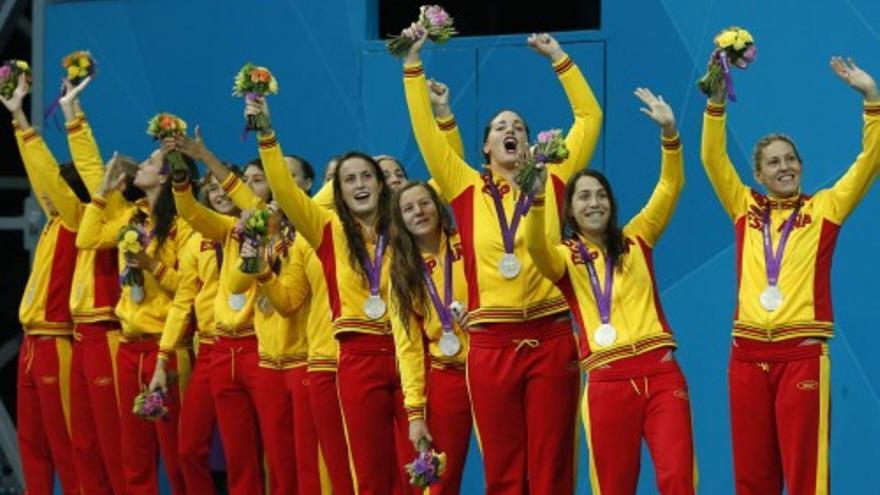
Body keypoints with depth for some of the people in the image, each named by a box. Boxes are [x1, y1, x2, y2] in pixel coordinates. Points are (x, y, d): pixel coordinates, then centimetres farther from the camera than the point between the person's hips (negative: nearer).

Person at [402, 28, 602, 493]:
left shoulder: (550, 183, 8)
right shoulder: (467, 189, 8)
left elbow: (589, 118, 11)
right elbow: (425, 131, 7)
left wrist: (559, 58, 11)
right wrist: (413, 65, 3)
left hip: (551, 341, 0)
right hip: (491, 345, 0)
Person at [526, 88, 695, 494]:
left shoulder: (635, 240, 15)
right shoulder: (565, 258, 8)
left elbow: (670, 188, 6)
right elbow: (535, 246, -15)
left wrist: (669, 133, -9)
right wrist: (536, 194, -31)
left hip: (660, 372, 1)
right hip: (608, 383, -1)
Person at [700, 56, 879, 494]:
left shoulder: (824, 208, 7)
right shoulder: (746, 208, 13)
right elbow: (712, 158, 7)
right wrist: (717, 99, -4)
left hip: (802, 354, -3)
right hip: (747, 355, 3)